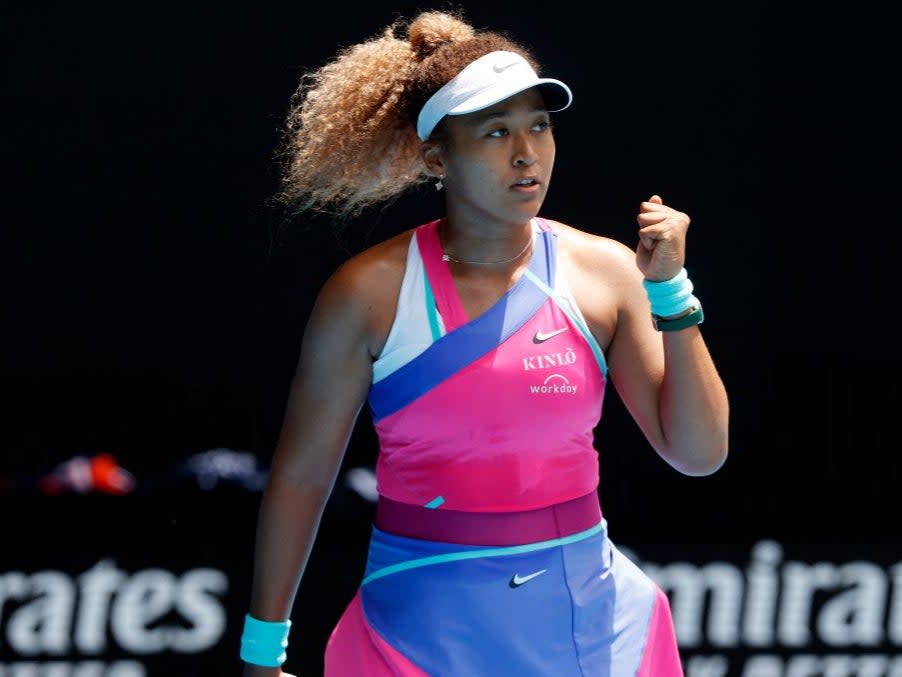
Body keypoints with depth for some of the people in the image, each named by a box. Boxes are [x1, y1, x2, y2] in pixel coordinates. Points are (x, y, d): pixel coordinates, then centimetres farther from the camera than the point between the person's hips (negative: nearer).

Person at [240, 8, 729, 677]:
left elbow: (700, 452, -3)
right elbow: (300, 476, -2)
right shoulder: (370, 293, -8)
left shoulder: (604, 271, -2)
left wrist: (669, 292, -13)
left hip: (592, 619, 2)